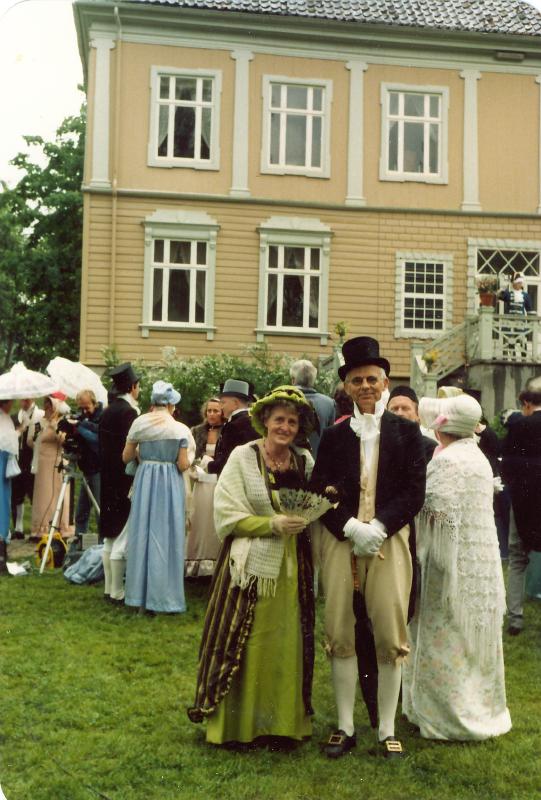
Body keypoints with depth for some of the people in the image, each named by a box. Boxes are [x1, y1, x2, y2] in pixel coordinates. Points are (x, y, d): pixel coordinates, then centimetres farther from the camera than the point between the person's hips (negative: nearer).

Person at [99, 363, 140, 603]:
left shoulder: (107, 412, 9)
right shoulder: (129, 412, -17)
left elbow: (103, 446, 13)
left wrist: (107, 473, 18)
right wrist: (134, 483, -12)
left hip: (108, 480, 9)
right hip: (124, 480, -9)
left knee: (110, 536, 14)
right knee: (122, 538, -2)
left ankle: (109, 588, 20)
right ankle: (117, 593, 3)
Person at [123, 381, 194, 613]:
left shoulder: (139, 423, -2)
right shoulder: (181, 429, -6)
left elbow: (126, 457, 4)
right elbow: (183, 466, -9)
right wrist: (188, 455, 11)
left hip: (145, 482, 2)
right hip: (170, 485, -2)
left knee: (143, 534, 11)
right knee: (167, 537, 6)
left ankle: (140, 593, 18)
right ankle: (164, 596, 10)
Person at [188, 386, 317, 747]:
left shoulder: (305, 461, 6)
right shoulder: (243, 457, -5)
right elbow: (228, 516, -8)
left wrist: (305, 519, -7)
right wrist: (273, 524, -19)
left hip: (292, 565, 4)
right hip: (251, 564, -3)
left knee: (287, 646, 7)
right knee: (246, 646, 1)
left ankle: (282, 720, 22)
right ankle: (236, 722, 17)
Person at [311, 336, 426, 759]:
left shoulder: (406, 431, 5)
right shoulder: (334, 435, 10)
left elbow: (415, 491, -1)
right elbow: (320, 492, 5)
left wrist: (378, 526, -14)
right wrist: (351, 527, -11)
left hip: (389, 541, -2)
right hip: (340, 541, 2)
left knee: (390, 636, 0)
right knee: (340, 635, 5)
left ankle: (387, 731, 13)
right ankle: (346, 727, 17)